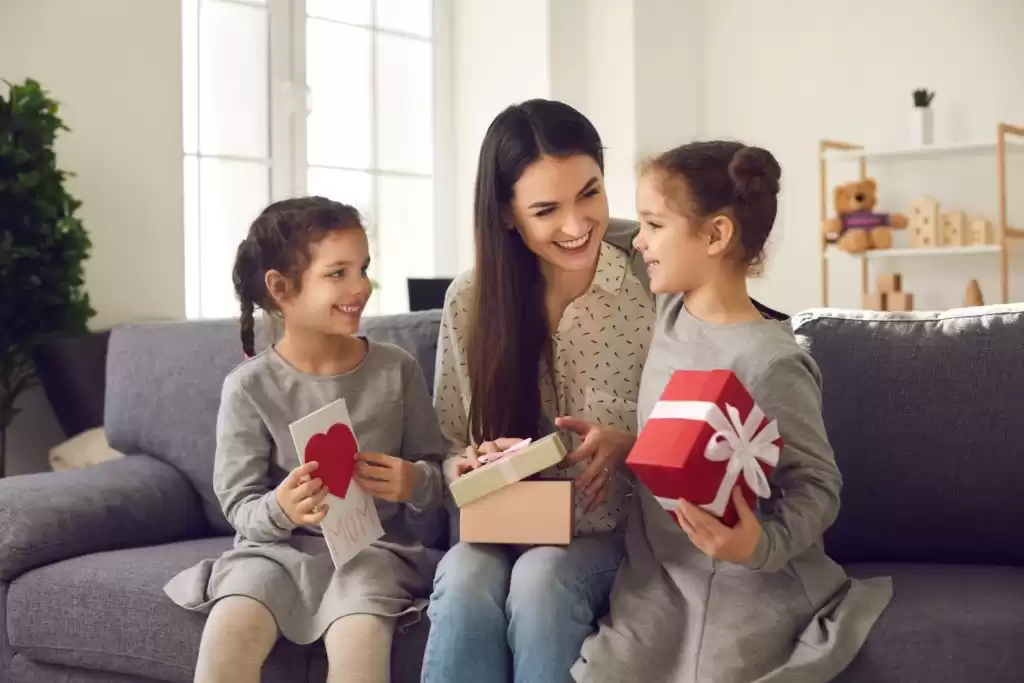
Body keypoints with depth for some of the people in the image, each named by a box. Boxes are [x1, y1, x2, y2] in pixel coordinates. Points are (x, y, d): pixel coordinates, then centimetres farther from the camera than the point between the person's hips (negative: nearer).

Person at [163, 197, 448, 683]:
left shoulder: (396, 370, 0)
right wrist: (279, 510, -26)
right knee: (228, 631, -30)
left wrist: (416, 484, -16)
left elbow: (435, 472, 8)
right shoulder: (249, 386, -4)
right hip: (277, 546, 0)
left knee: (360, 636, -32)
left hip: (375, 544, 0)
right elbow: (239, 505, -3)